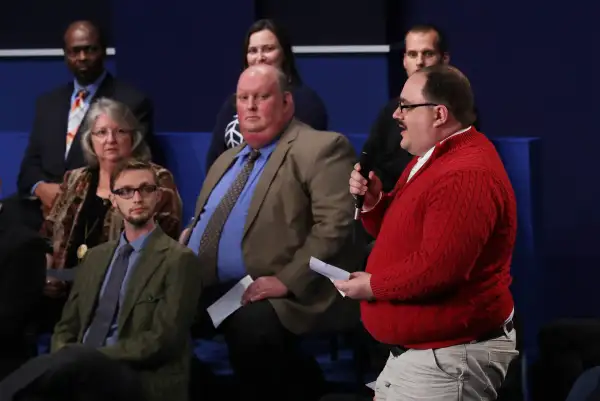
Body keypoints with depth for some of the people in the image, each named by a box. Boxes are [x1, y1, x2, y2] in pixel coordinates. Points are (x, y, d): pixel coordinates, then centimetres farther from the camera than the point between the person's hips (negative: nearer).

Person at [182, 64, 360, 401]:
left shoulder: (321, 149, -5)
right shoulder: (227, 160, 23)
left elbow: (334, 225, -15)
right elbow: (203, 223, 32)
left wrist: (287, 280, -21)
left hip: (283, 293, -8)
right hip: (209, 288, 8)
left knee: (251, 327, -35)